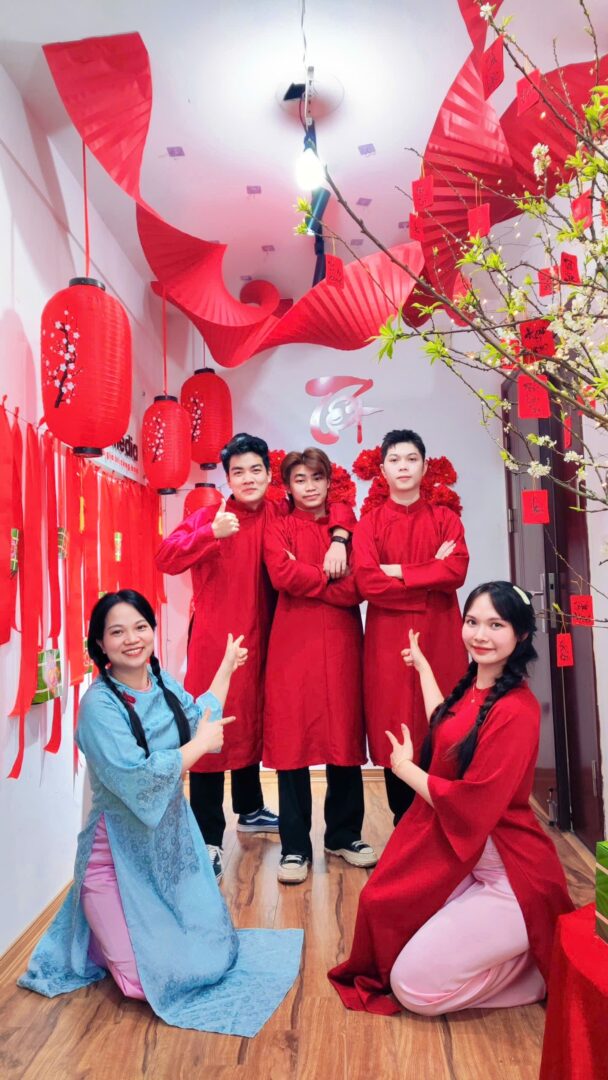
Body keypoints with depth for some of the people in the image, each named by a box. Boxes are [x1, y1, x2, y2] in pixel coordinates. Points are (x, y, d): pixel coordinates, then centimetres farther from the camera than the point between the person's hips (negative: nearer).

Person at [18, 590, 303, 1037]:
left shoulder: (161, 681, -3)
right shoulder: (99, 704, -23)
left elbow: (199, 717, 16)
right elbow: (137, 780, -30)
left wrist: (227, 666, 22)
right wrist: (200, 745, -19)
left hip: (172, 840, 7)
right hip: (120, 854, -6)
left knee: (212, 951, 13)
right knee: (151, 980, -6)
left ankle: (119, 925, 36)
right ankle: (92, 933, 23)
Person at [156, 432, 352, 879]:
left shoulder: (279, 516, 2)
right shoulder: (210, 516, -8)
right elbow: (167, 557, -21)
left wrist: (338, 539, -13)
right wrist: (212, 533, -37)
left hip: (258, 639, 5)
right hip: (213, 639, -4)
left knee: (252, 723, 18)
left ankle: (250, 810, 38)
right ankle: (208, 838, 6)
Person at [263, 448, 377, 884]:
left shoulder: (346, 521, 14)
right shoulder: (279, 528, 8)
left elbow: (359, 584, 1)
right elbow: (283, 574, -11)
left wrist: (308, 578, -10)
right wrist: (332, 579, -6)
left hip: (341, 642, 2)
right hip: (294, 643, -2)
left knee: (345, 734, 6)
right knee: (293, 738, -1)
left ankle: (345, 835, 22)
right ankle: (295, 846, 10)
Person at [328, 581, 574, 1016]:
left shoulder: (516, 710, -23)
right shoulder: (473, 686, 2)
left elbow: (471, 805, -23)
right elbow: (443, 726, 23)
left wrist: (404, 768, -8)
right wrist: (422, 666, 32)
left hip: (510, 878, -8)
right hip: (463, 862, 8)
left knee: (415, 987, -8)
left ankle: (541, 963, 10)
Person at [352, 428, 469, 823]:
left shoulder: (446, 519, 9)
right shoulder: (369, 524, 5)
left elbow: (457, 571, -9)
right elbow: (367, 583, -10)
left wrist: (398, 572, -11)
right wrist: (431, 574, -9)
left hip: (440, 638, 1)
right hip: (389, 640, -1)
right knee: (394, 734, 2)